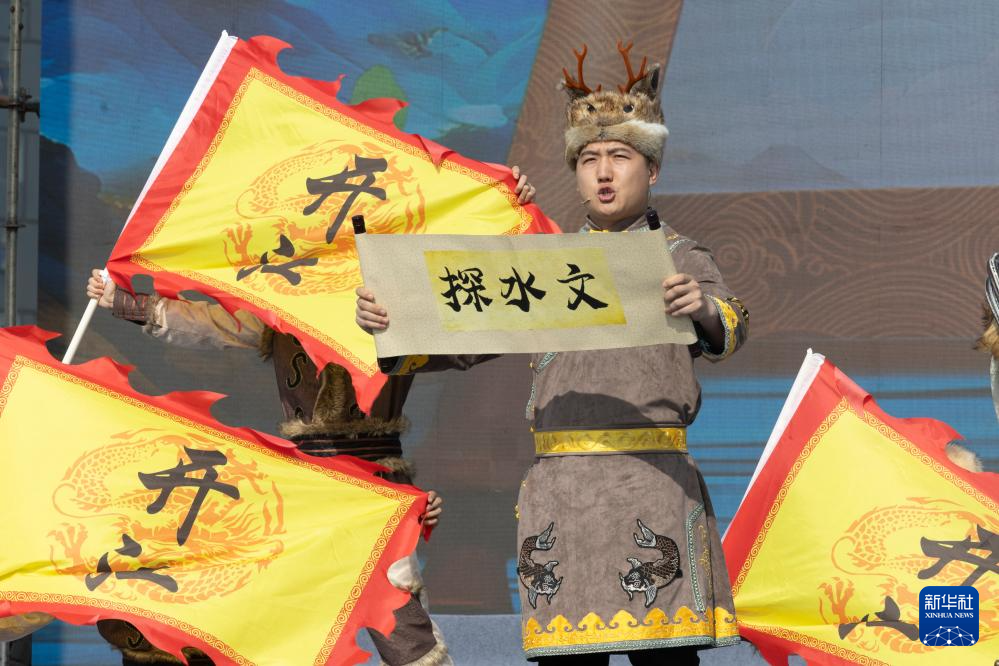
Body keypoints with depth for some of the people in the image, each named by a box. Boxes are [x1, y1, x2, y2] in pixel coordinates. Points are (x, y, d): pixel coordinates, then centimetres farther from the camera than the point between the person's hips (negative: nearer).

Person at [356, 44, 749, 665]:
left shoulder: (682, 259, 8)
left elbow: (732, 331, -10)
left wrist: (706, 310, -35)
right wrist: (391, 322, -7)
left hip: (653, 483, -3)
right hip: (559, 487, 3)